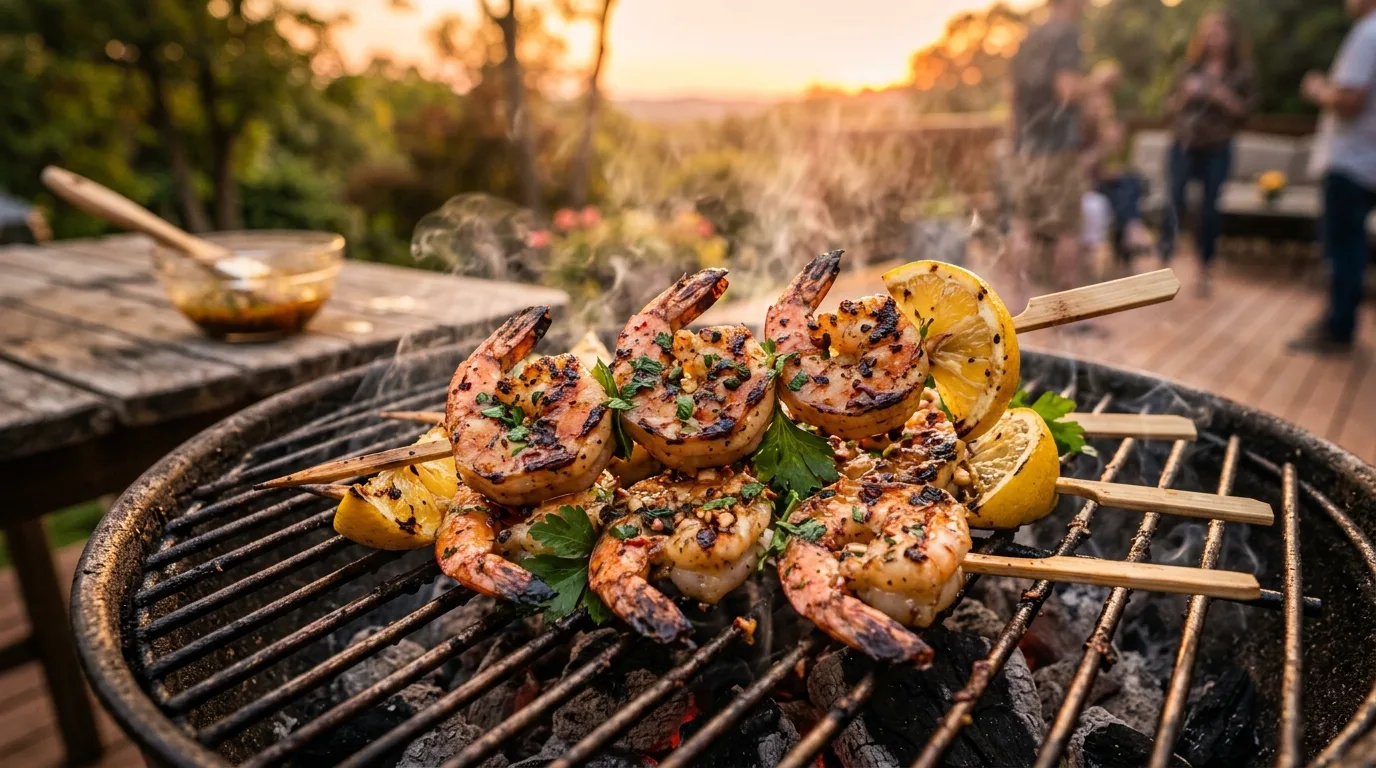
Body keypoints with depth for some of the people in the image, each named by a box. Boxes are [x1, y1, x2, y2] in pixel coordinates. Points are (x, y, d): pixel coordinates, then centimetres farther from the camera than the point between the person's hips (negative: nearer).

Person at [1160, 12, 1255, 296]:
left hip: (1217, 150, 0)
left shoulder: (1240, 72, 2)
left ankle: (1205, 271, 16)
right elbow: (1170, 106, 7)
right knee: (1175, 205, -10)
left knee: (1210, 210, 3)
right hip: (1183, 146, 0)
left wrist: (1223, 96, -15)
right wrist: (1185, 93, -12)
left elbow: (1244, 111, 0)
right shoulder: (1190, 68, 5)